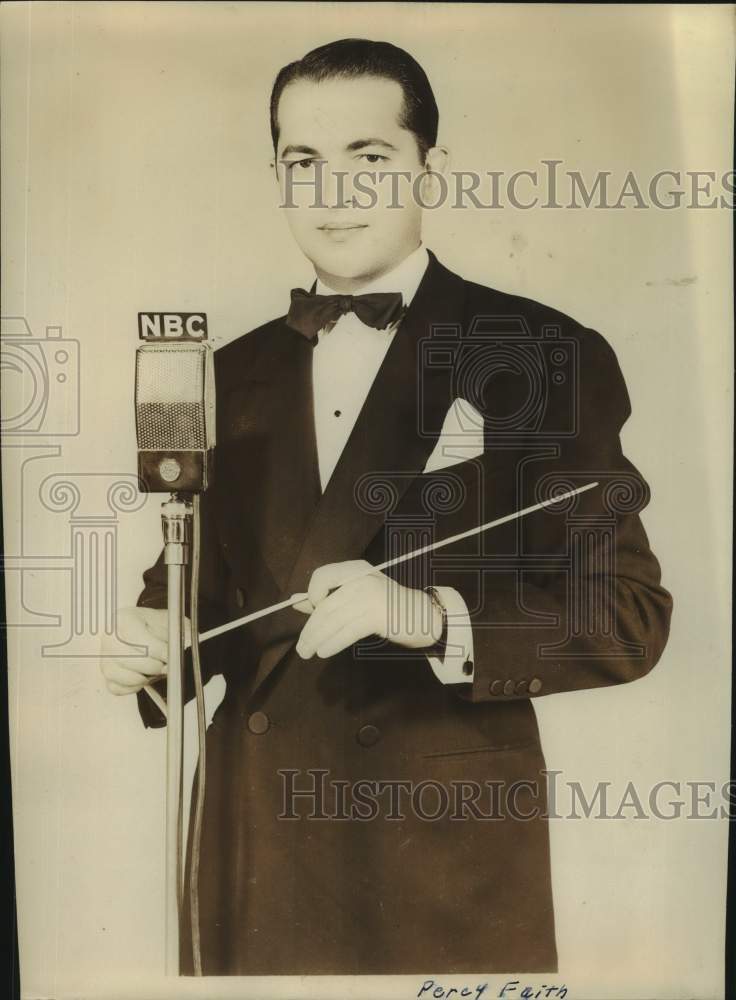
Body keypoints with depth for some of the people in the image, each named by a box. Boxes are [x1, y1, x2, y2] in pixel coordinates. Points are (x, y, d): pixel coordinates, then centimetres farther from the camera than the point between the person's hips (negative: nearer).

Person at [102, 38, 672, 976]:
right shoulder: (234, 375, 8)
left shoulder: (543, 356, -7)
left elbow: (628, 612, -9)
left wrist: (432, 617, -24)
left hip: (447, 844, -4)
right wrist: (154, 638, -7)